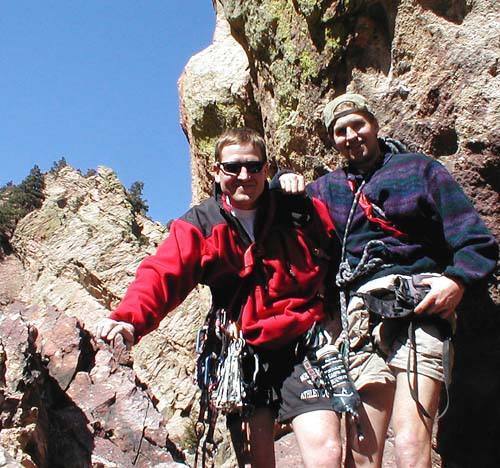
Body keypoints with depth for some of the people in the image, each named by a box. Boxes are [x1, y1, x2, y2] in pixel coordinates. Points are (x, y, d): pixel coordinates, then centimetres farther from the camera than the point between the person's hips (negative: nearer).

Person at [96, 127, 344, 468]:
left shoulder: (303, 213, 0)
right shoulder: (199, 225, 1)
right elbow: (161, 276, -14)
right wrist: (129, 320, -31)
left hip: (302, 341, -1)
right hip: (245, 349, 1)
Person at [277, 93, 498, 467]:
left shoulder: (420, 169, 12)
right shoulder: (328, 188, 24)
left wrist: (457, 279, -13)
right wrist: (283, 182, 9)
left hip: (417, 307, -3)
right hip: (362, 316, 4)